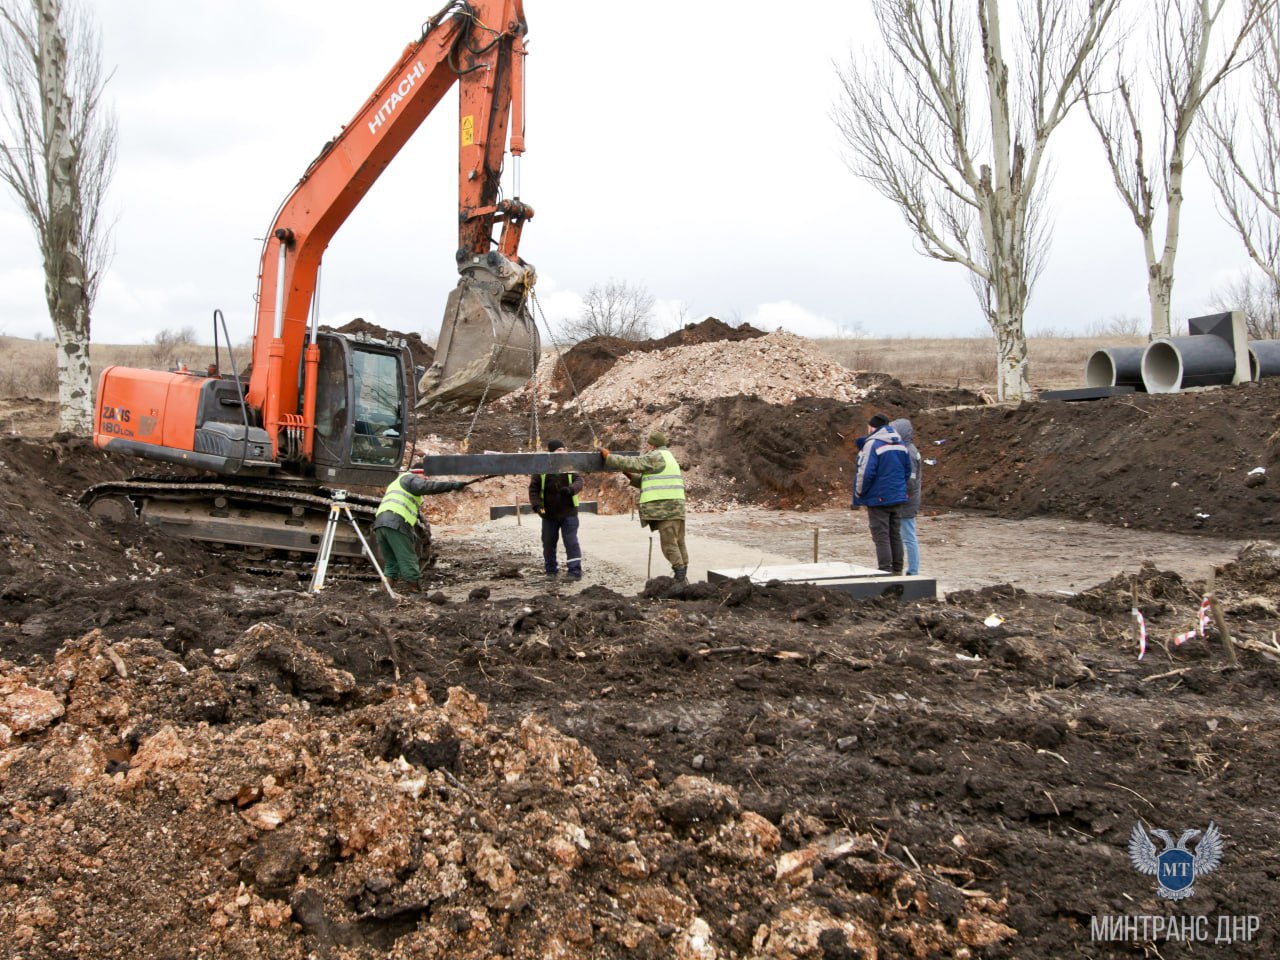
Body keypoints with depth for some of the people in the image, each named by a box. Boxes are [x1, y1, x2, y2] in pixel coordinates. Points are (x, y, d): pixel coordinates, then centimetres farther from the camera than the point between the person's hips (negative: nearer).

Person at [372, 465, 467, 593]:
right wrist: (453, 485, -18)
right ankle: (415, 592, -6)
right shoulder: (410, 478, 8)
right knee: (408, 562, -6)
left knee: (390, 563, 12)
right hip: (396, 524, -9)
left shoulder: (395, 483, 37)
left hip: (379, 523, 9)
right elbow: (427, 487, -13)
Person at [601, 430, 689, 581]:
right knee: (679, 542, 10)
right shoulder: (668, 457, 25)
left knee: (669, 543, -9)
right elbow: (651, 481, 29)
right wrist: (631, 476, 25)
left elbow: (631, 463, -7)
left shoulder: (656, 457, -7)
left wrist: (608, 456, 4)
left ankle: (679, 576, -12)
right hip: (676, 507, 10)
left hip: (665, 508, -10)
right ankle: (682, 574, 13)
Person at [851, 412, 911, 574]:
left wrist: (857, 499, -8)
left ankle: (885, 572, -6)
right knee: (895, 535, 14)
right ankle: (897, 571, 18)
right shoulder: (900, 444, 9)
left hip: (878, 500, -7)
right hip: (897, 499, 7)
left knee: (881, 537, -4)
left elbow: (865, 474, -18)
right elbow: (908, 471, 14)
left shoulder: (872, 444, -14)